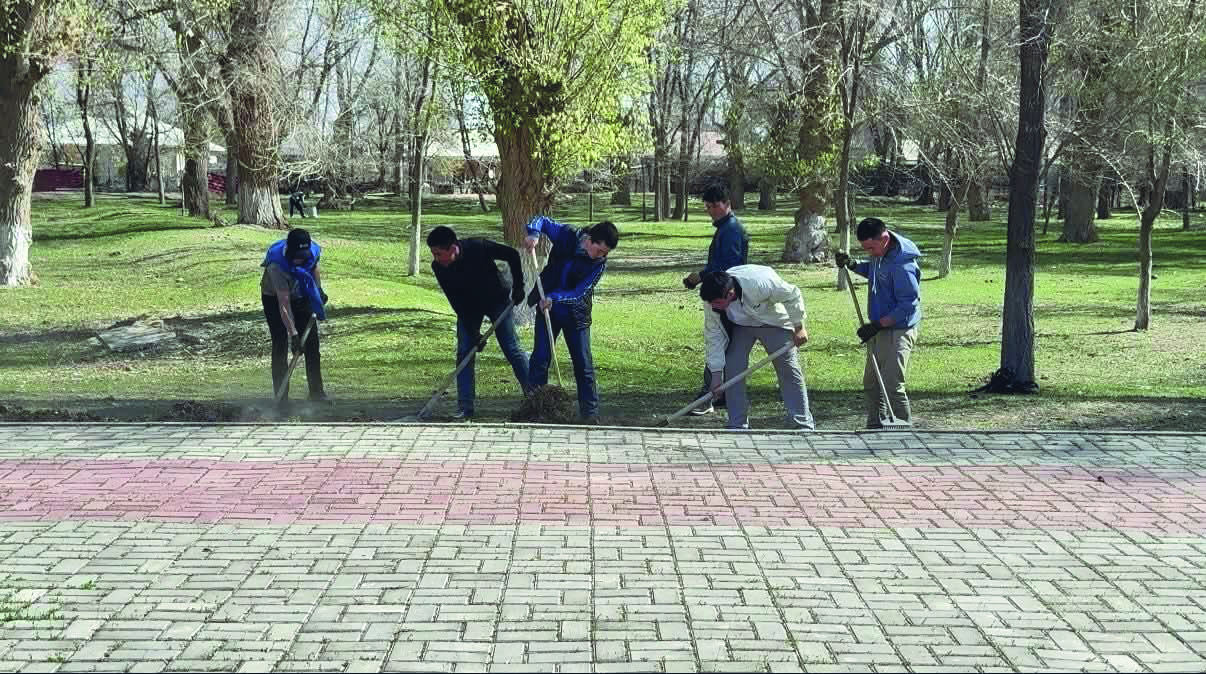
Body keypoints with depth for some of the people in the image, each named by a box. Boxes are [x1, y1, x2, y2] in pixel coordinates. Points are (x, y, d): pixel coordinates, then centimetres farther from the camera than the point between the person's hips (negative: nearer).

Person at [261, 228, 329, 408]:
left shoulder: (313, 251, -23)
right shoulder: (277, 265, -38)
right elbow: (284, 305, -38)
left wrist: (319, 289, 4)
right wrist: (293, 334, -39)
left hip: (301, 296, 5)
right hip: (274, 298, -5)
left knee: (311, 343, 4)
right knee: (280, 346, -9)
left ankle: (316, 391, 14)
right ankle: (281, 396, -3)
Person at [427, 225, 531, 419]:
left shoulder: (478, 247, -32)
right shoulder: (438, 267, -22)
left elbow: (512, 255, -18)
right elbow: (456, 302, -19)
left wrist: (518, 286, -19)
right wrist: (473, 331, -22)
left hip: (498, 300, -3)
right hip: (468, 307, 3)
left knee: (512, 349, -6)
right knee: (464, 353, -7)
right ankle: (465, 407, -4)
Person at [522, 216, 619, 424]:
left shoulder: (600, 264, -16)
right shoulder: (566, 235, -14)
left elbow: (580, 293, -21)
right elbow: (542, 220, -3)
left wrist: (555, 298, -36)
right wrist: (534, 234, -25)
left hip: (576, 315, -1)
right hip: (547, 307, 1)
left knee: (584, 364, 1)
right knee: (540, 358, 2)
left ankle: (590, 412, 9)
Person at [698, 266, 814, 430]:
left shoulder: (760, 283, -41)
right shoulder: (713, 301, -26)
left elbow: (792, 295, -24)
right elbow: (714, 336, -16)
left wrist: (799, 327, -15)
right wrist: (717, 372, -17)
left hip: (774, 323, -3)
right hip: (740, 327, 3)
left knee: (789, 370, -5)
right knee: (732, 371, -10)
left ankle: (804, 425, 2)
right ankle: (737, 426, 0)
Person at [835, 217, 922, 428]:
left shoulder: (902, 265, -24)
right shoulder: (880, 254, 4)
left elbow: (908, 304, -24)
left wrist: (878, 325, -25)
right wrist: (852, 265, 8)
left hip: (898, 331, -10)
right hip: (880, 331, 10)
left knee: (892, 386, -13)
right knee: (871, 384, 17)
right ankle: (876, 428, 28)